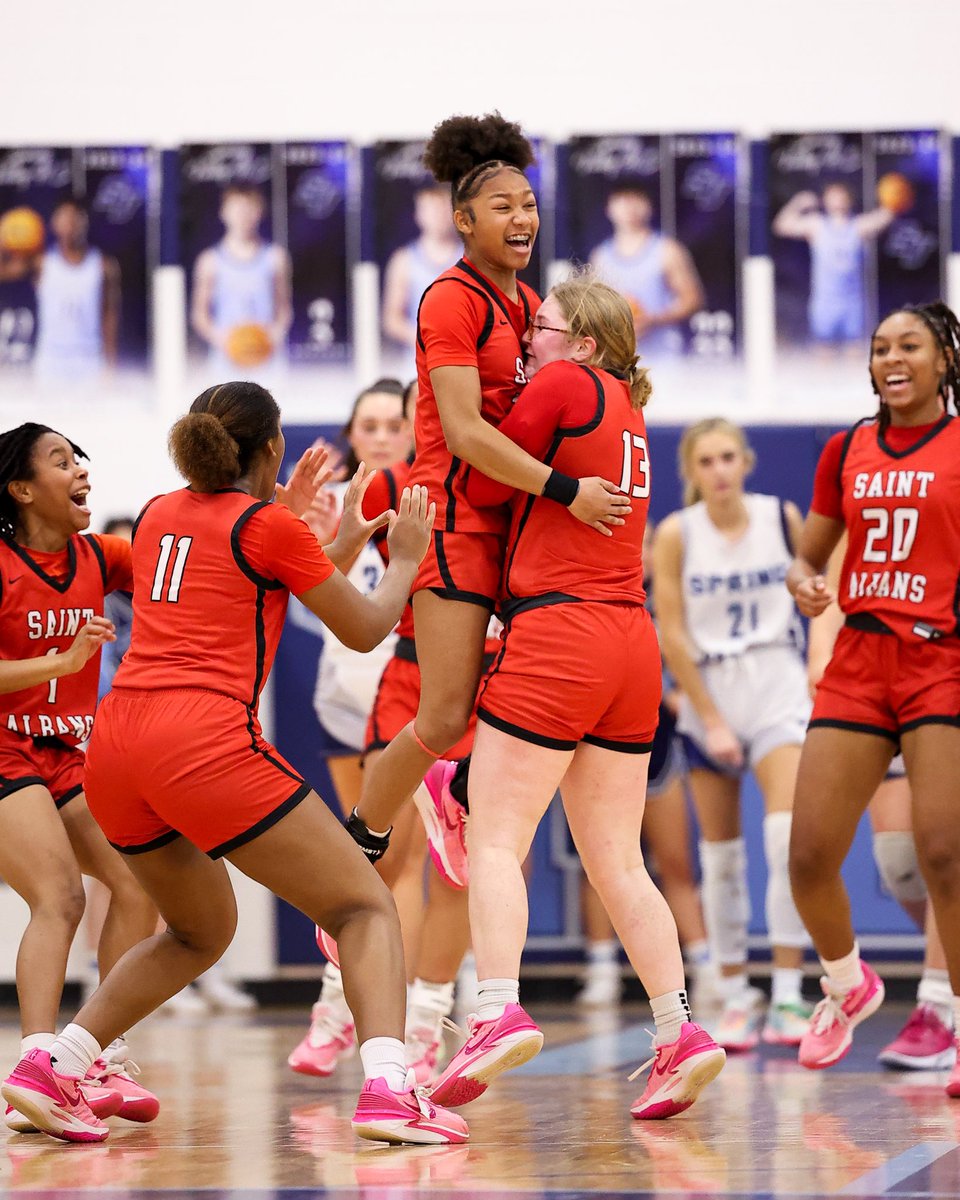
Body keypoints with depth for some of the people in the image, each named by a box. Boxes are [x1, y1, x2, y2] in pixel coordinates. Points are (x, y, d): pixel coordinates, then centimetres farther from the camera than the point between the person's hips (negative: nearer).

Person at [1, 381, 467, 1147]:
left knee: (201, 931, 27)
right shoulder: (269, 528, 0)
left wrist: (334, 550, 39)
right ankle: (387, 1090, -20)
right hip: (207, 743, -7)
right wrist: (405, 558, 26)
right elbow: (365, 630, 9)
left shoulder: (159, 515, 18)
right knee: (366, 908, 2)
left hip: (116, 742, 7)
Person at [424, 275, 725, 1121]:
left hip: (558, 634, -8)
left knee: (496, 840, -7)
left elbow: (485, 486, 0)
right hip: (632, 643, 8)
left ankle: (500, 1012, -23)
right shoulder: (628, 409, 18)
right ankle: (679, 1031, -2)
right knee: (617, 861, 8)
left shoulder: (563, 386, -5)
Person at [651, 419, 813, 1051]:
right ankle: (737, 999, 15)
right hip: (707, 691, 1)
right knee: (721, 852, 4)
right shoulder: (676, 534, -6)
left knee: (791, 837, -17)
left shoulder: (783, 518, -2)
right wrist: (711, 719, -8)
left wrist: (822, 662, 6)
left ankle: (788, 998, -16)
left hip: (779, 684, 0)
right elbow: (672, 633, -5)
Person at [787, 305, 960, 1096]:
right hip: (859, 663, 4)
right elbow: (810, 556, 20)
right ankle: (847, 985, 28)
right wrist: (803, 582, -2)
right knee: (810, 856, -1)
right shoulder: (846, 451, 12)